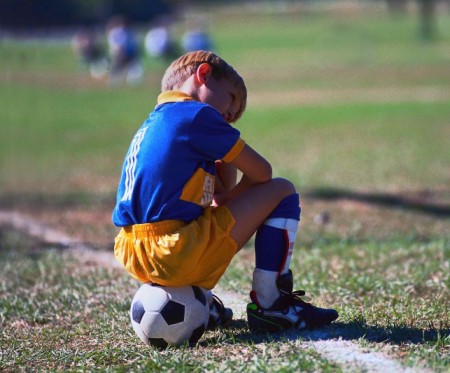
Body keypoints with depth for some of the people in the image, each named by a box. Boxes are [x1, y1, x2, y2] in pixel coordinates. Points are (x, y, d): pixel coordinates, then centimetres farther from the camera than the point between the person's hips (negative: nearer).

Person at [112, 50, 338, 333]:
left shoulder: (152, 124, 22)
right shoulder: (197, 115, -5)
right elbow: (261, 172, 2)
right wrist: (229, 199, 14)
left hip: (134, 260, 9)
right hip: (178, 254, -9)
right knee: (283, 192, 3)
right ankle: (269, 305, 3)